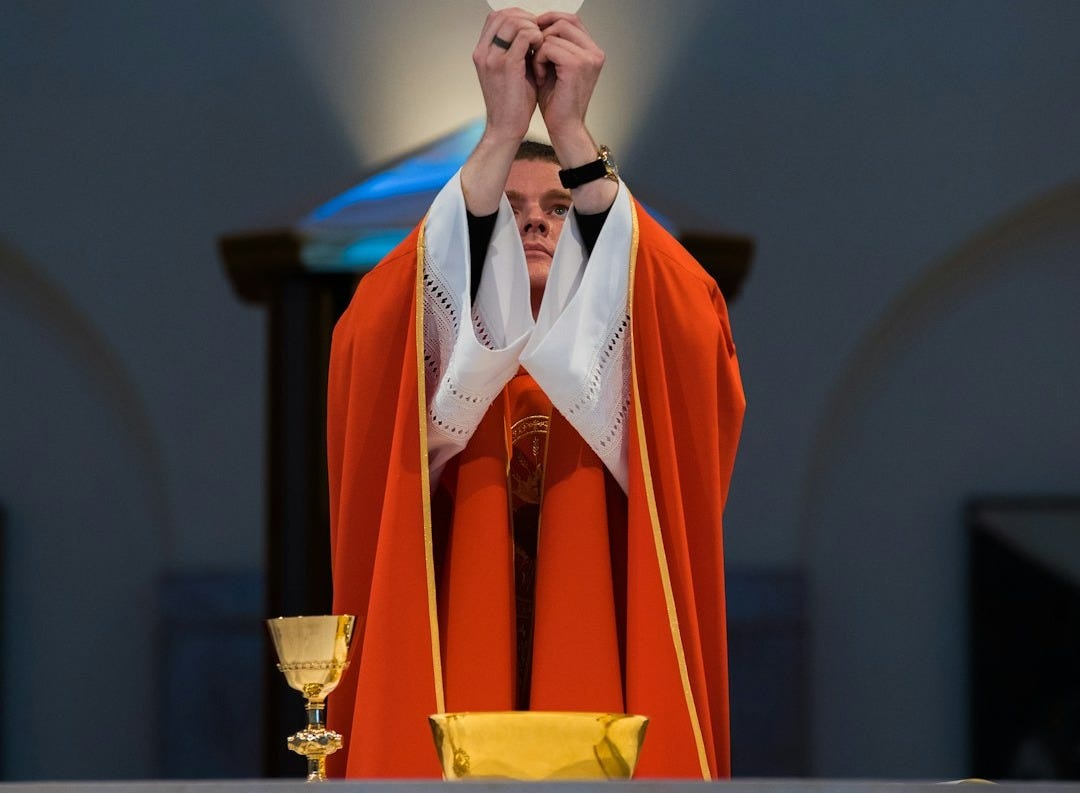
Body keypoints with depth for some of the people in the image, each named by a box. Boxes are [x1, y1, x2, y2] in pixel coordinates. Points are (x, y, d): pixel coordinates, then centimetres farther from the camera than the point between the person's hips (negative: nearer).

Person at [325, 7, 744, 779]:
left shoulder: (640, 365, 17)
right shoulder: (415, 362, 15)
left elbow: (688, 323, -7)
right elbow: (417, 299, -9)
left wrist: (570, 128, -15)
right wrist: (505, 128, -19)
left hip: (602, 701, 1)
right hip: (449, 701, -1)